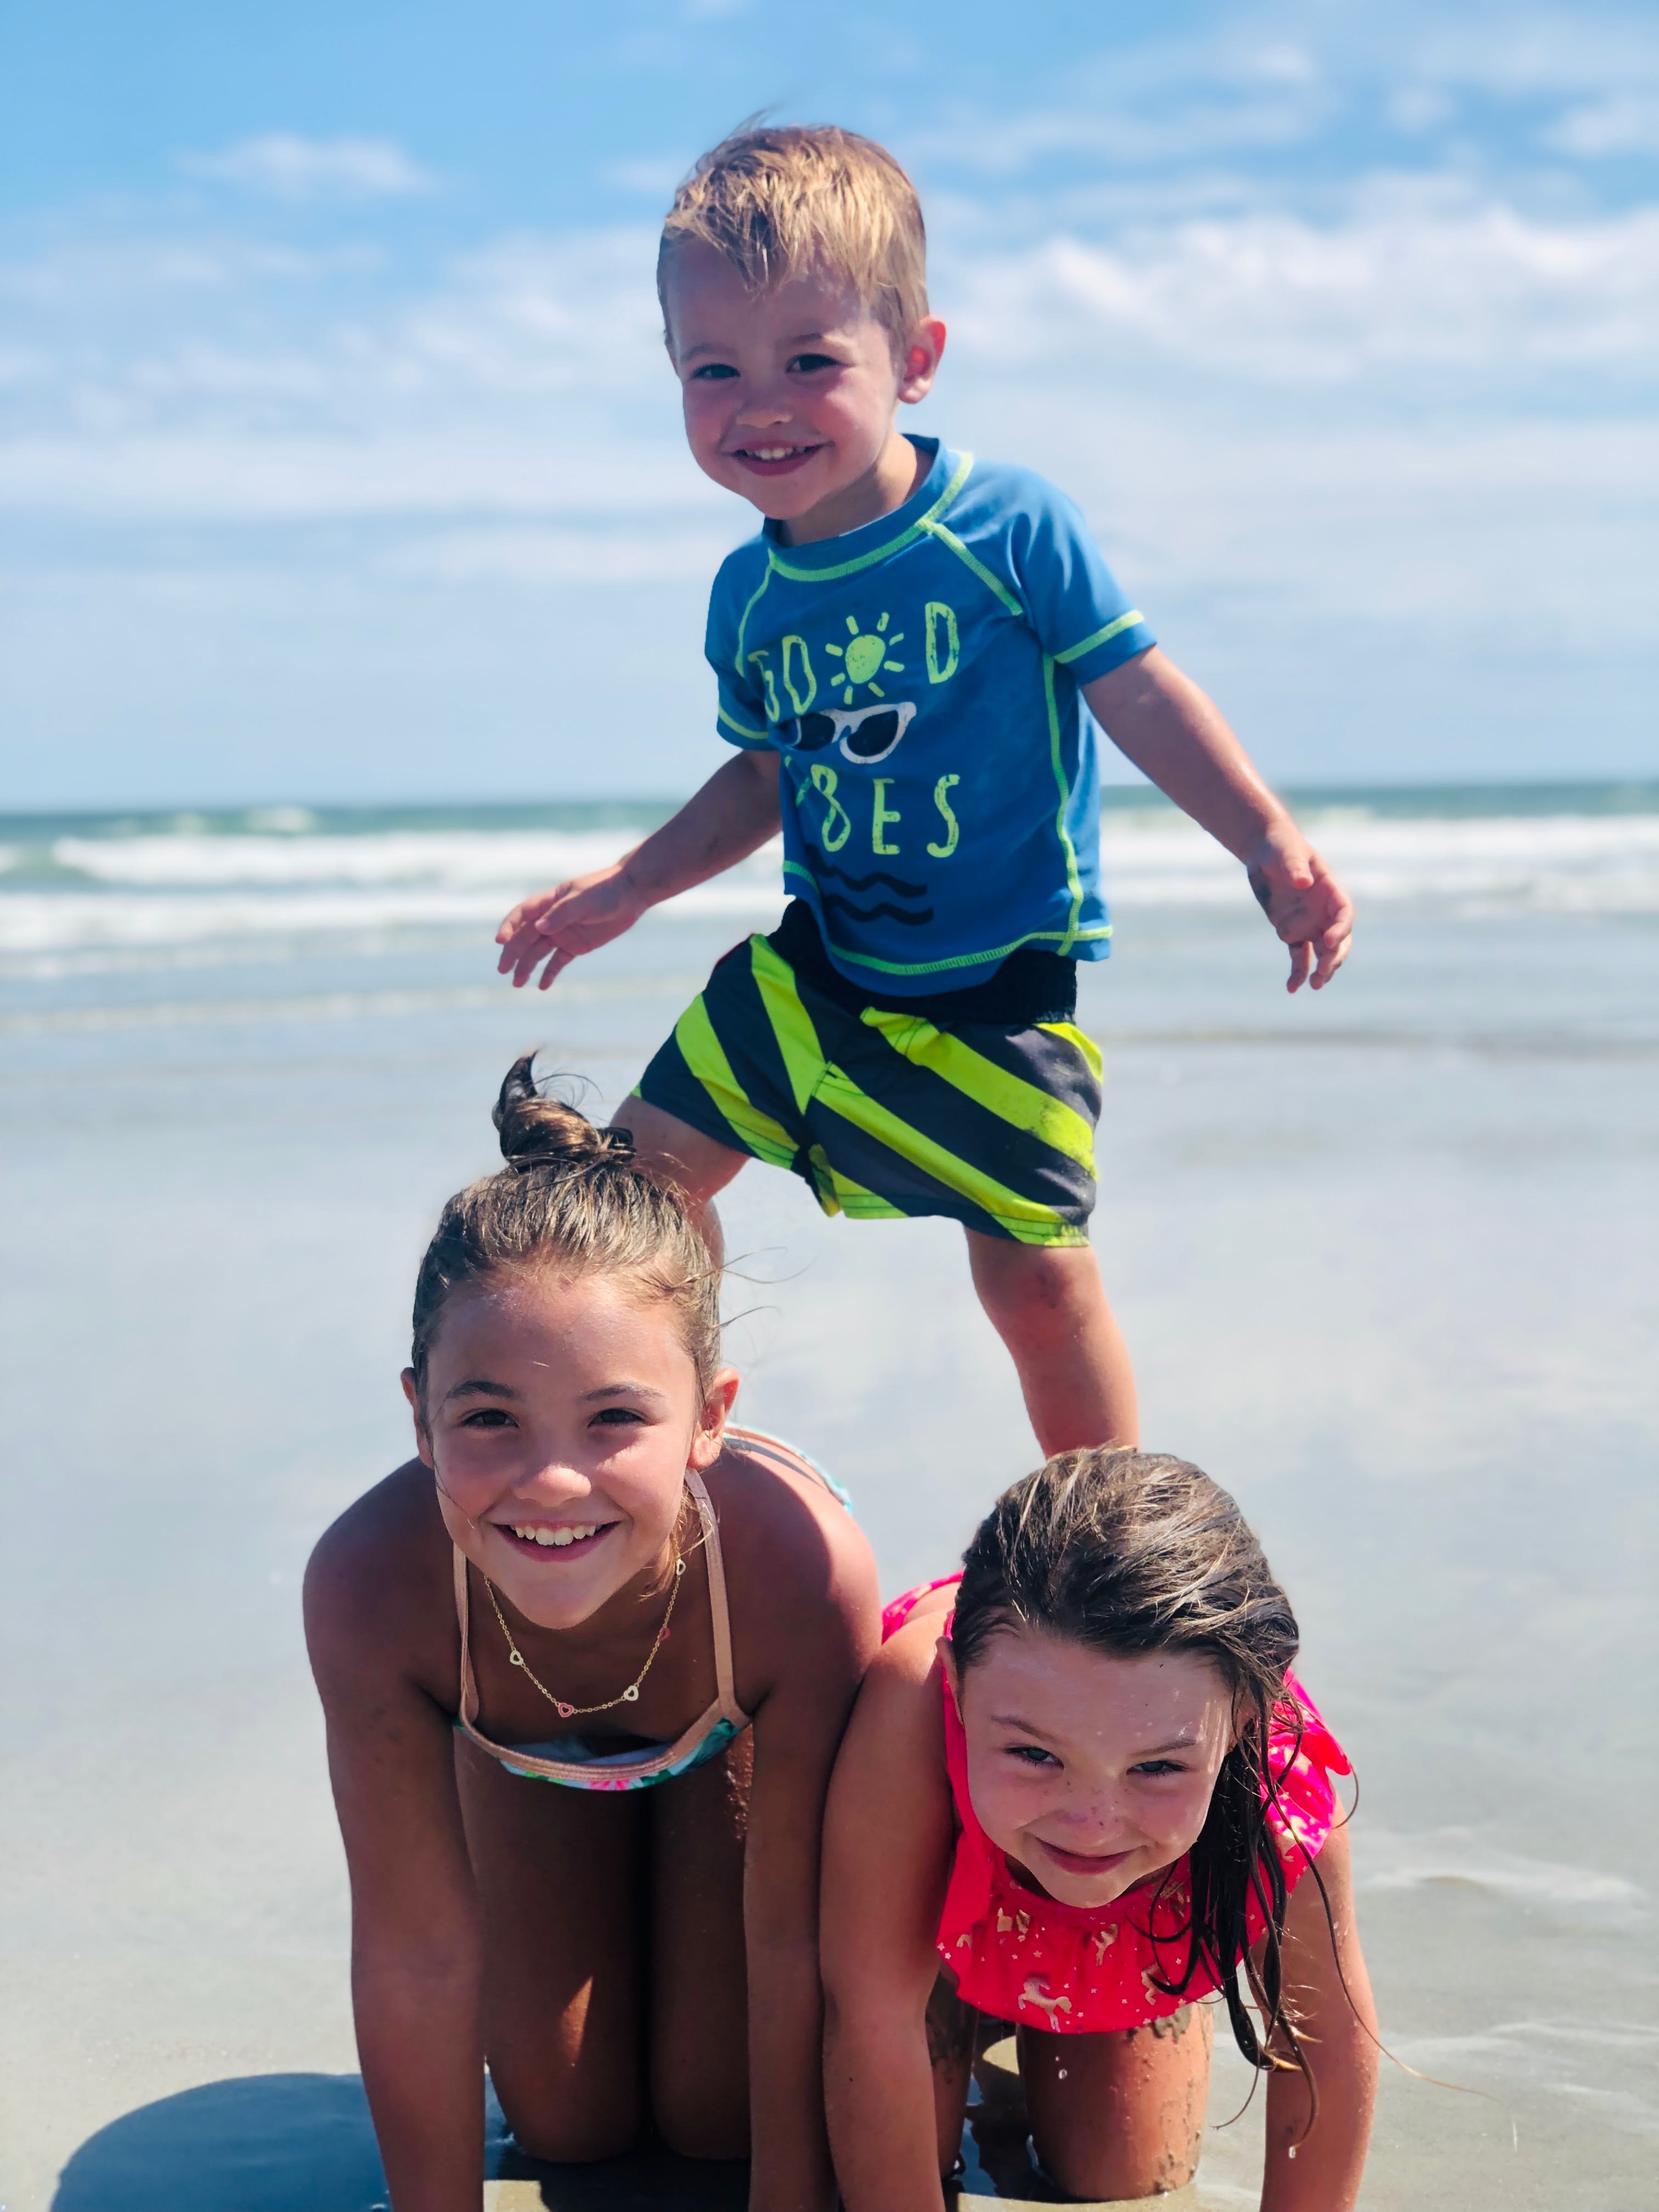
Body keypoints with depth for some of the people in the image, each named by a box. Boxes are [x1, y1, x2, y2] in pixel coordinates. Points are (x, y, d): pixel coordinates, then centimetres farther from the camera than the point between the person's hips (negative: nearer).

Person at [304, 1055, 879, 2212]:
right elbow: (418, 1954, -29)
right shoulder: (370, 1585, -42)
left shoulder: (803, 1567, -45)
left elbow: (791, 1938, -30)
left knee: (711, 2111, 4)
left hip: (734, 1744, -1)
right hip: (527, 1764, 1)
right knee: (568, 2119, 8)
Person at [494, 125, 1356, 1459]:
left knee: (1036, 1272, -7)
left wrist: (1271, 848, -20)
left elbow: (1140, 695, -12)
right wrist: (628, 888, 13)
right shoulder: (748, 596, 0)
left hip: (1000, 982, -5)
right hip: (815, 965, 5)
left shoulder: (1009, 526, -15)